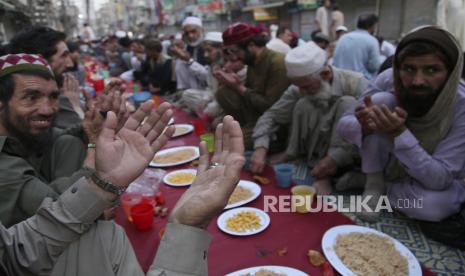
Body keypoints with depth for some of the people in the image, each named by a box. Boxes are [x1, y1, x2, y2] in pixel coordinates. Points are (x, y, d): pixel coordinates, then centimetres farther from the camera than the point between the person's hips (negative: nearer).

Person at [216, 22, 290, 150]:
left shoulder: (277, 63, -22)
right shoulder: (252, 61, 3)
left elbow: (270, 106, -22)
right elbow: (249, 90, 9)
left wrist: (240, 88, -17)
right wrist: (234, 84, -12)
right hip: (258, 111, 8)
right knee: (224, 94, -10)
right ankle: (247, 128, 2)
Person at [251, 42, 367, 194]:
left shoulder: (355, 84, -21)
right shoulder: (298, 90, -10)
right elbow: (272, 116, -8)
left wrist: (336, 157, -35)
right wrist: (260, 149, -25)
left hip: (344, 160, -1)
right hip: (313, 156, 2)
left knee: (347, 103, -27)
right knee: (303, 104, -22)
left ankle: (324, 176, -24)